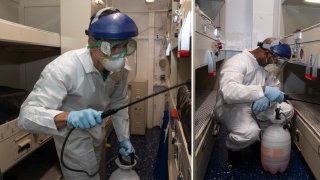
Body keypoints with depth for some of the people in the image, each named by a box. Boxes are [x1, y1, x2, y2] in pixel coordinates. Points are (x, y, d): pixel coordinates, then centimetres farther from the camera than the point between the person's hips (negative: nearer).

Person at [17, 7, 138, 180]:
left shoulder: (121, 68, -18)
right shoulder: (63, 68, -36)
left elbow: (118, 103, -1)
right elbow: (27, 114, -40)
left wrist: (124, 138, -1)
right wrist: (68, 117, -56)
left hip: (98, 130, 6)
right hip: (72, 134, -6)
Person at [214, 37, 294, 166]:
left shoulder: (266, 66, 3)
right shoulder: (237, 62, -24)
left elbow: (276, 87, 5)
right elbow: (228, 91, -41)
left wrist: (267, 99, -20)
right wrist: (263, 89, -45)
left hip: (255, 106, 8)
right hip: (231, 107, -8)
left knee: (287, 110, -2)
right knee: (249, 132, -36)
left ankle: (258, 137, 12)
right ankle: (232, 148, -1)